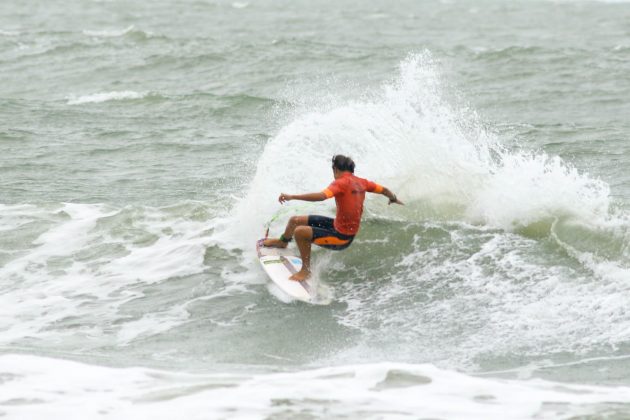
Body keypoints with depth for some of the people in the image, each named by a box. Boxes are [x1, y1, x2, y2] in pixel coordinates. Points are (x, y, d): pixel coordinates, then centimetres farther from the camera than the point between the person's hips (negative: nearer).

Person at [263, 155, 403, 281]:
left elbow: (322, 196, -39)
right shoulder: (361, 183, 1)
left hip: (342, 238, -9)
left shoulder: (341, 183, -23)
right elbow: (384, 190, 14)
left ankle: (306, 270, -3)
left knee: (300, 232, -22)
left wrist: (292, 197, -40)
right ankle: (282, 242, 52)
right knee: (295, 221, 17)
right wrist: (394, 199, 37)